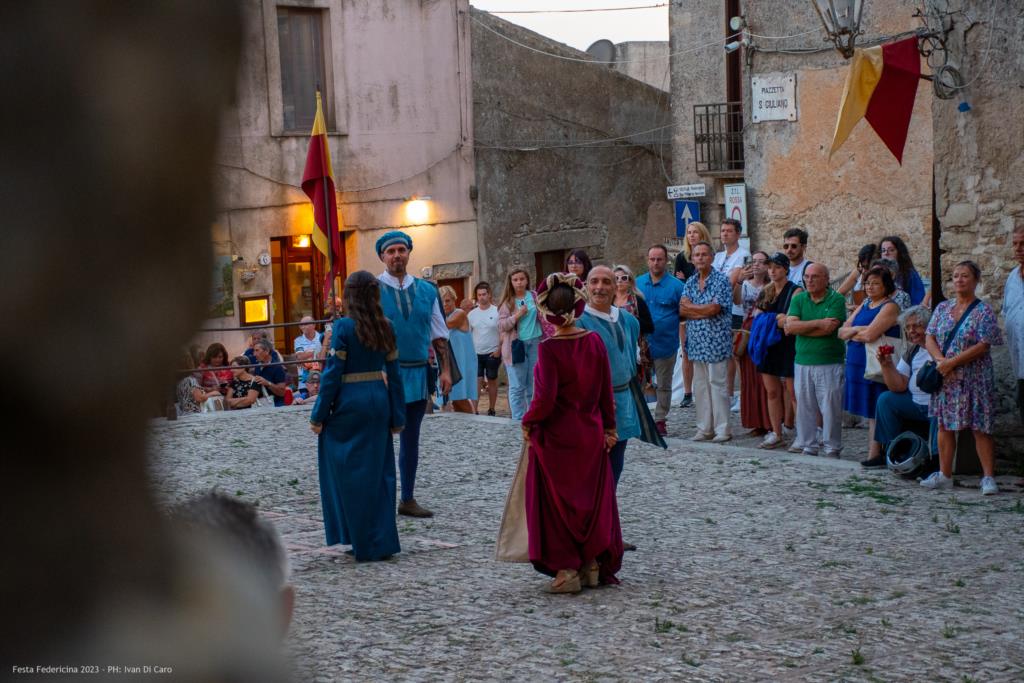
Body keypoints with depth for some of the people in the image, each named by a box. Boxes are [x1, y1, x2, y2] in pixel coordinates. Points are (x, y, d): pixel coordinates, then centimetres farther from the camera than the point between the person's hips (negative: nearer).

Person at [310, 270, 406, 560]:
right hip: (379, 399, 5)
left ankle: (363, 542, 9)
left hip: (349, 403, -5)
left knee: (350, 472, 5)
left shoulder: (344, 326, -10)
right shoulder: (386, 327, 4)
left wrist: (318, 416, -4)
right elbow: (394, 373, 7)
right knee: (379, 471, 12)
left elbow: (333, 374, -10)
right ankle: (384, 541, 15)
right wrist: (397, 416, 13)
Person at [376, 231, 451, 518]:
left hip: (418, 375, 5)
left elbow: (439, 335, 12)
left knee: (411, 440, 14)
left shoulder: (426, 290, 8)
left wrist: (445, 370, 6)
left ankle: (408, 500, 24)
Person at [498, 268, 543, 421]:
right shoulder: (507, 302, 1)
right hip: (516, 345, -2)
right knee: (517, 387, -1)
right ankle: (518, 420, 5)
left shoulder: (535, 297, 7)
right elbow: (501, 326, -4)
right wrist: (517, 315, -16)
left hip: (535, 343, 2)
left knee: (535, 385, 6)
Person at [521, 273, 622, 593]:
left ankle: (567, 570, 8)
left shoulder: (549, 347, -17)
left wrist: (528, 422, -5)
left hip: (557, 437, -4)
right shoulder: (594, 341, -2)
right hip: (591, 435, 5)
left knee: (558, 500, 7)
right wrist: (609, 427, 13)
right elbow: (606, 390, 4)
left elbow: (545, 398, -22)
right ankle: (593, 565, 21)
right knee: (592, 497, 15)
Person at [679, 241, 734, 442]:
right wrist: (705, 311, -12)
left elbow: (714, 308, -16)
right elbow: (682, 311, 2)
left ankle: (722, 429, 2)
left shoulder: (721, 281, -5)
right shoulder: (690, 283, 13)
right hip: (696, 342, 6)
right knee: (700, 386, 9)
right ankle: (704, 428, 16)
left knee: (717, 384, -3)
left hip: (716, 342, -6)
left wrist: (690, 307, -3)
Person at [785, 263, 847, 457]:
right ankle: (807, 446, 17)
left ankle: (833, 448, 9)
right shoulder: (799, 299, 10)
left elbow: (829, 328, -17)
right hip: (802, 362, 4)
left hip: (830, 363, -4)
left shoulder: (836, 299, -4)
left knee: (831, 408, -1)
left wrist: (801, 328, -7)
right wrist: (818, 323, -13)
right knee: (804, 407, 8)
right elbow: (790, 326, -5)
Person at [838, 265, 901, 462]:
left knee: (876, 415, -5)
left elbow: (870, 335, -20)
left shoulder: (889, 307, -9)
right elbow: (842, 332, 11)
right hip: (857, 365, 8)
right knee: (868, 416, 11)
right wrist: (859, 330, -9)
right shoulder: (864, 306, 17)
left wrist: (852, 333, -1)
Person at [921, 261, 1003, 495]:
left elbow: (983, 346, -13)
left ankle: (988, 477, -1)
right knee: (944, 426, 8)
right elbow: (930, 339, 5)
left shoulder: (983, 311, -6)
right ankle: (945, 475, 15)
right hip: (945, 379, 5)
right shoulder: (943, 308, 10)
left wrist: (952, 362, -18)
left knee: (980, 428, -4)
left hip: (973, 379, -5)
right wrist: (940, 360, -14)